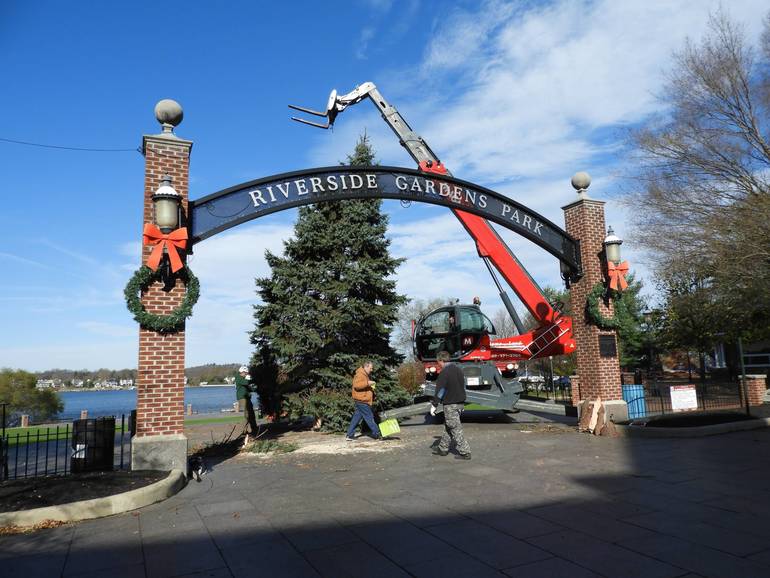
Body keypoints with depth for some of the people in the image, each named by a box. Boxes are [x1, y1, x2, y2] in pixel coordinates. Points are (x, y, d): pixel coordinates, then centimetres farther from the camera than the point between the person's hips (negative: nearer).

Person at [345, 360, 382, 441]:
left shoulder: (365, 375, 21)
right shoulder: (359, 374, -13)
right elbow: (356, 385, -27)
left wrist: (371, 388, 16)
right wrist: (367, 383, -30)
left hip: (363, 401, 10)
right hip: (361, 401, -10)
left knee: (356, 418, 10)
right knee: (369, 417, -4)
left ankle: (349, 435, 13)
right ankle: (377, 434, 1)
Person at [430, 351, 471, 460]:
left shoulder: (444, 373, -16)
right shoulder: (458, 369, 11)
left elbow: (439, 390, -17)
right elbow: (463, 386, 17)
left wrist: (434, 405, -11)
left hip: (450, 404, -9)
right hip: (460, 403, 9)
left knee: (456, 428, -3)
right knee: (448, 426, 18)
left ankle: (464, 452, -2)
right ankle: (443, 448, 27)